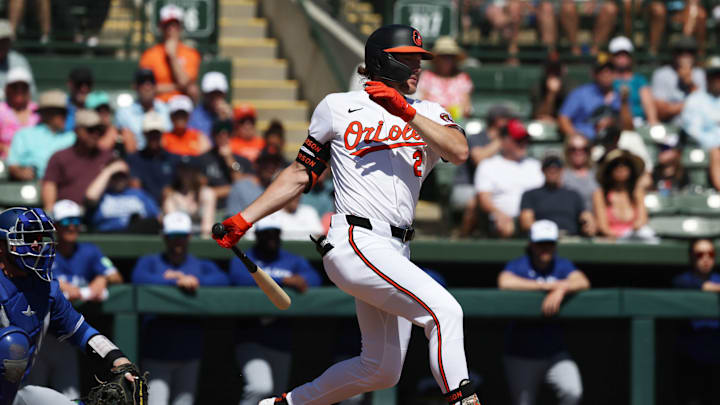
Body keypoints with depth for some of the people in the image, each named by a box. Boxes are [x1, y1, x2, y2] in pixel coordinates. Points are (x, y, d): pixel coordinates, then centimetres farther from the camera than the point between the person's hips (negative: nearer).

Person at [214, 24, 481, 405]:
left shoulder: (428, 114, 14)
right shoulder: (338, 107, 7)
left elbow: (459, 151, -7)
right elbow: (300, 174, 14)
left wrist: (407, 113, -16)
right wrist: (244, 219, 10)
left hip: (396, 254, 6)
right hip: (356, 243, -6)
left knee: (382, 370, 10)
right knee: (444, 310, -24)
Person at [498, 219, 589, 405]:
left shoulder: (562, 266, 6)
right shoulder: (519, 266, -4)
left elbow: (583, 282, -13)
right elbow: (505, 282, -27)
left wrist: (561, 289, -33)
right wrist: (546, 286, -21)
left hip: (554, 352, 2)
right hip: (521, 355, -2)